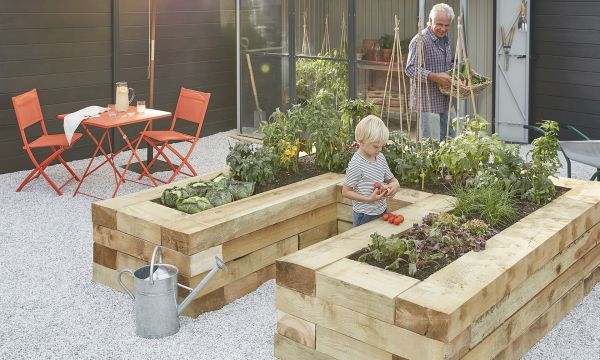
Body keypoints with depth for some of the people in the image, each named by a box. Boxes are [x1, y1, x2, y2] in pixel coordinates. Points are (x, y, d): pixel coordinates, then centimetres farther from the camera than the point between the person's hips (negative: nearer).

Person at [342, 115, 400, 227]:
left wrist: (394, 185, -11)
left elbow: (391, 179, 13)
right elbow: (345, 192, -15)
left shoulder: (380, 157, 3)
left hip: (382, 211, 7)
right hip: (364, 216, -7)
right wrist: (369, 199, -24)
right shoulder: (356, 164, -19)